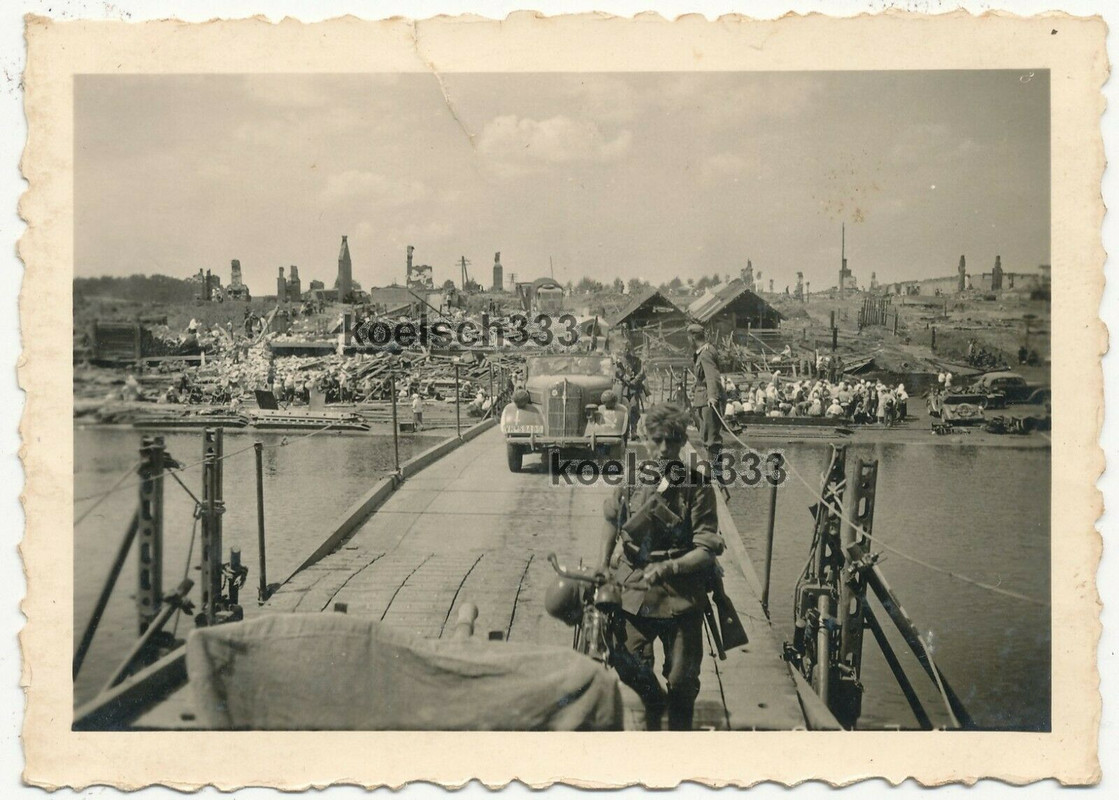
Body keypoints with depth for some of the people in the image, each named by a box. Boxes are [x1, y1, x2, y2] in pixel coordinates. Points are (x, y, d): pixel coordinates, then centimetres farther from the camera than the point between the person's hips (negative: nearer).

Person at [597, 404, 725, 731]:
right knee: (629, 670, 11)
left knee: (682, 682, 6)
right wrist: (602, 568, 13)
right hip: (633, 593, 3)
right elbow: (611, 520, 20)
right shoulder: (629, 483, -1)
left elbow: (706, 552, -13)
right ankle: (652, 714, 41)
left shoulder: (697, 488, -10)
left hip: (681, 598, -3)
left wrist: (668, 567, -26)